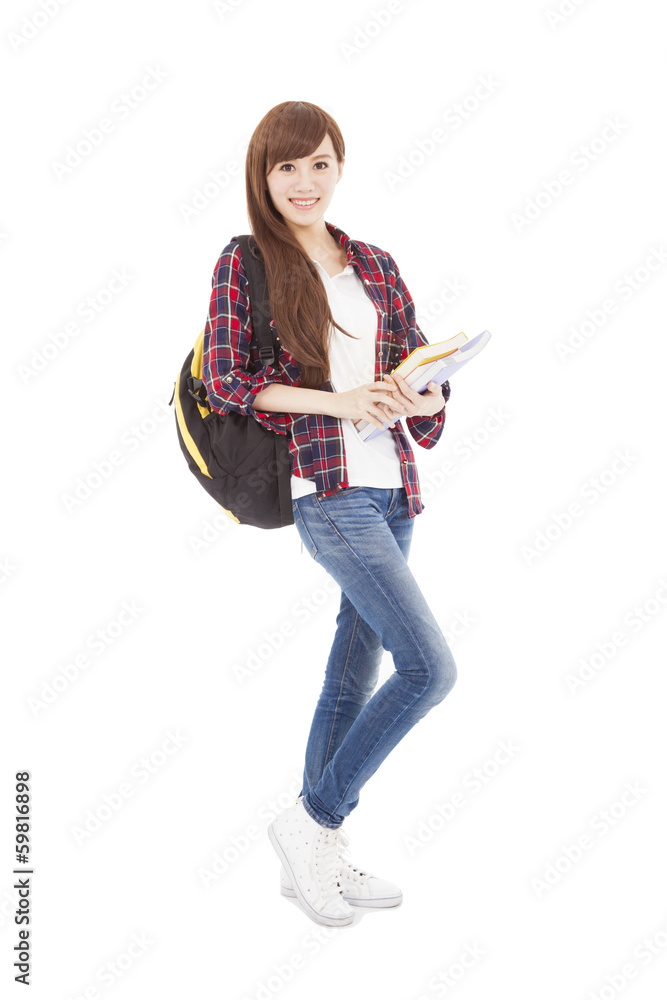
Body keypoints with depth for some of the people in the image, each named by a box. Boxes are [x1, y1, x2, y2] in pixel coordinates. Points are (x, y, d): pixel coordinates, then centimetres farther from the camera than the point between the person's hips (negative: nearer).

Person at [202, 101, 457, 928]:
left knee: (356, 672, 12)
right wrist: (334, 401, -16)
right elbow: (222, 381, -8)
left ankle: (319, 857, 26)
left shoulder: (376, 267, 14)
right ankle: (310, 822, 4)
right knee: (430, 669, -13)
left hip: (393, 490, 6)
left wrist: (424, 400, -10)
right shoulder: (244, 263, -1)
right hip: (328, 492, -6)